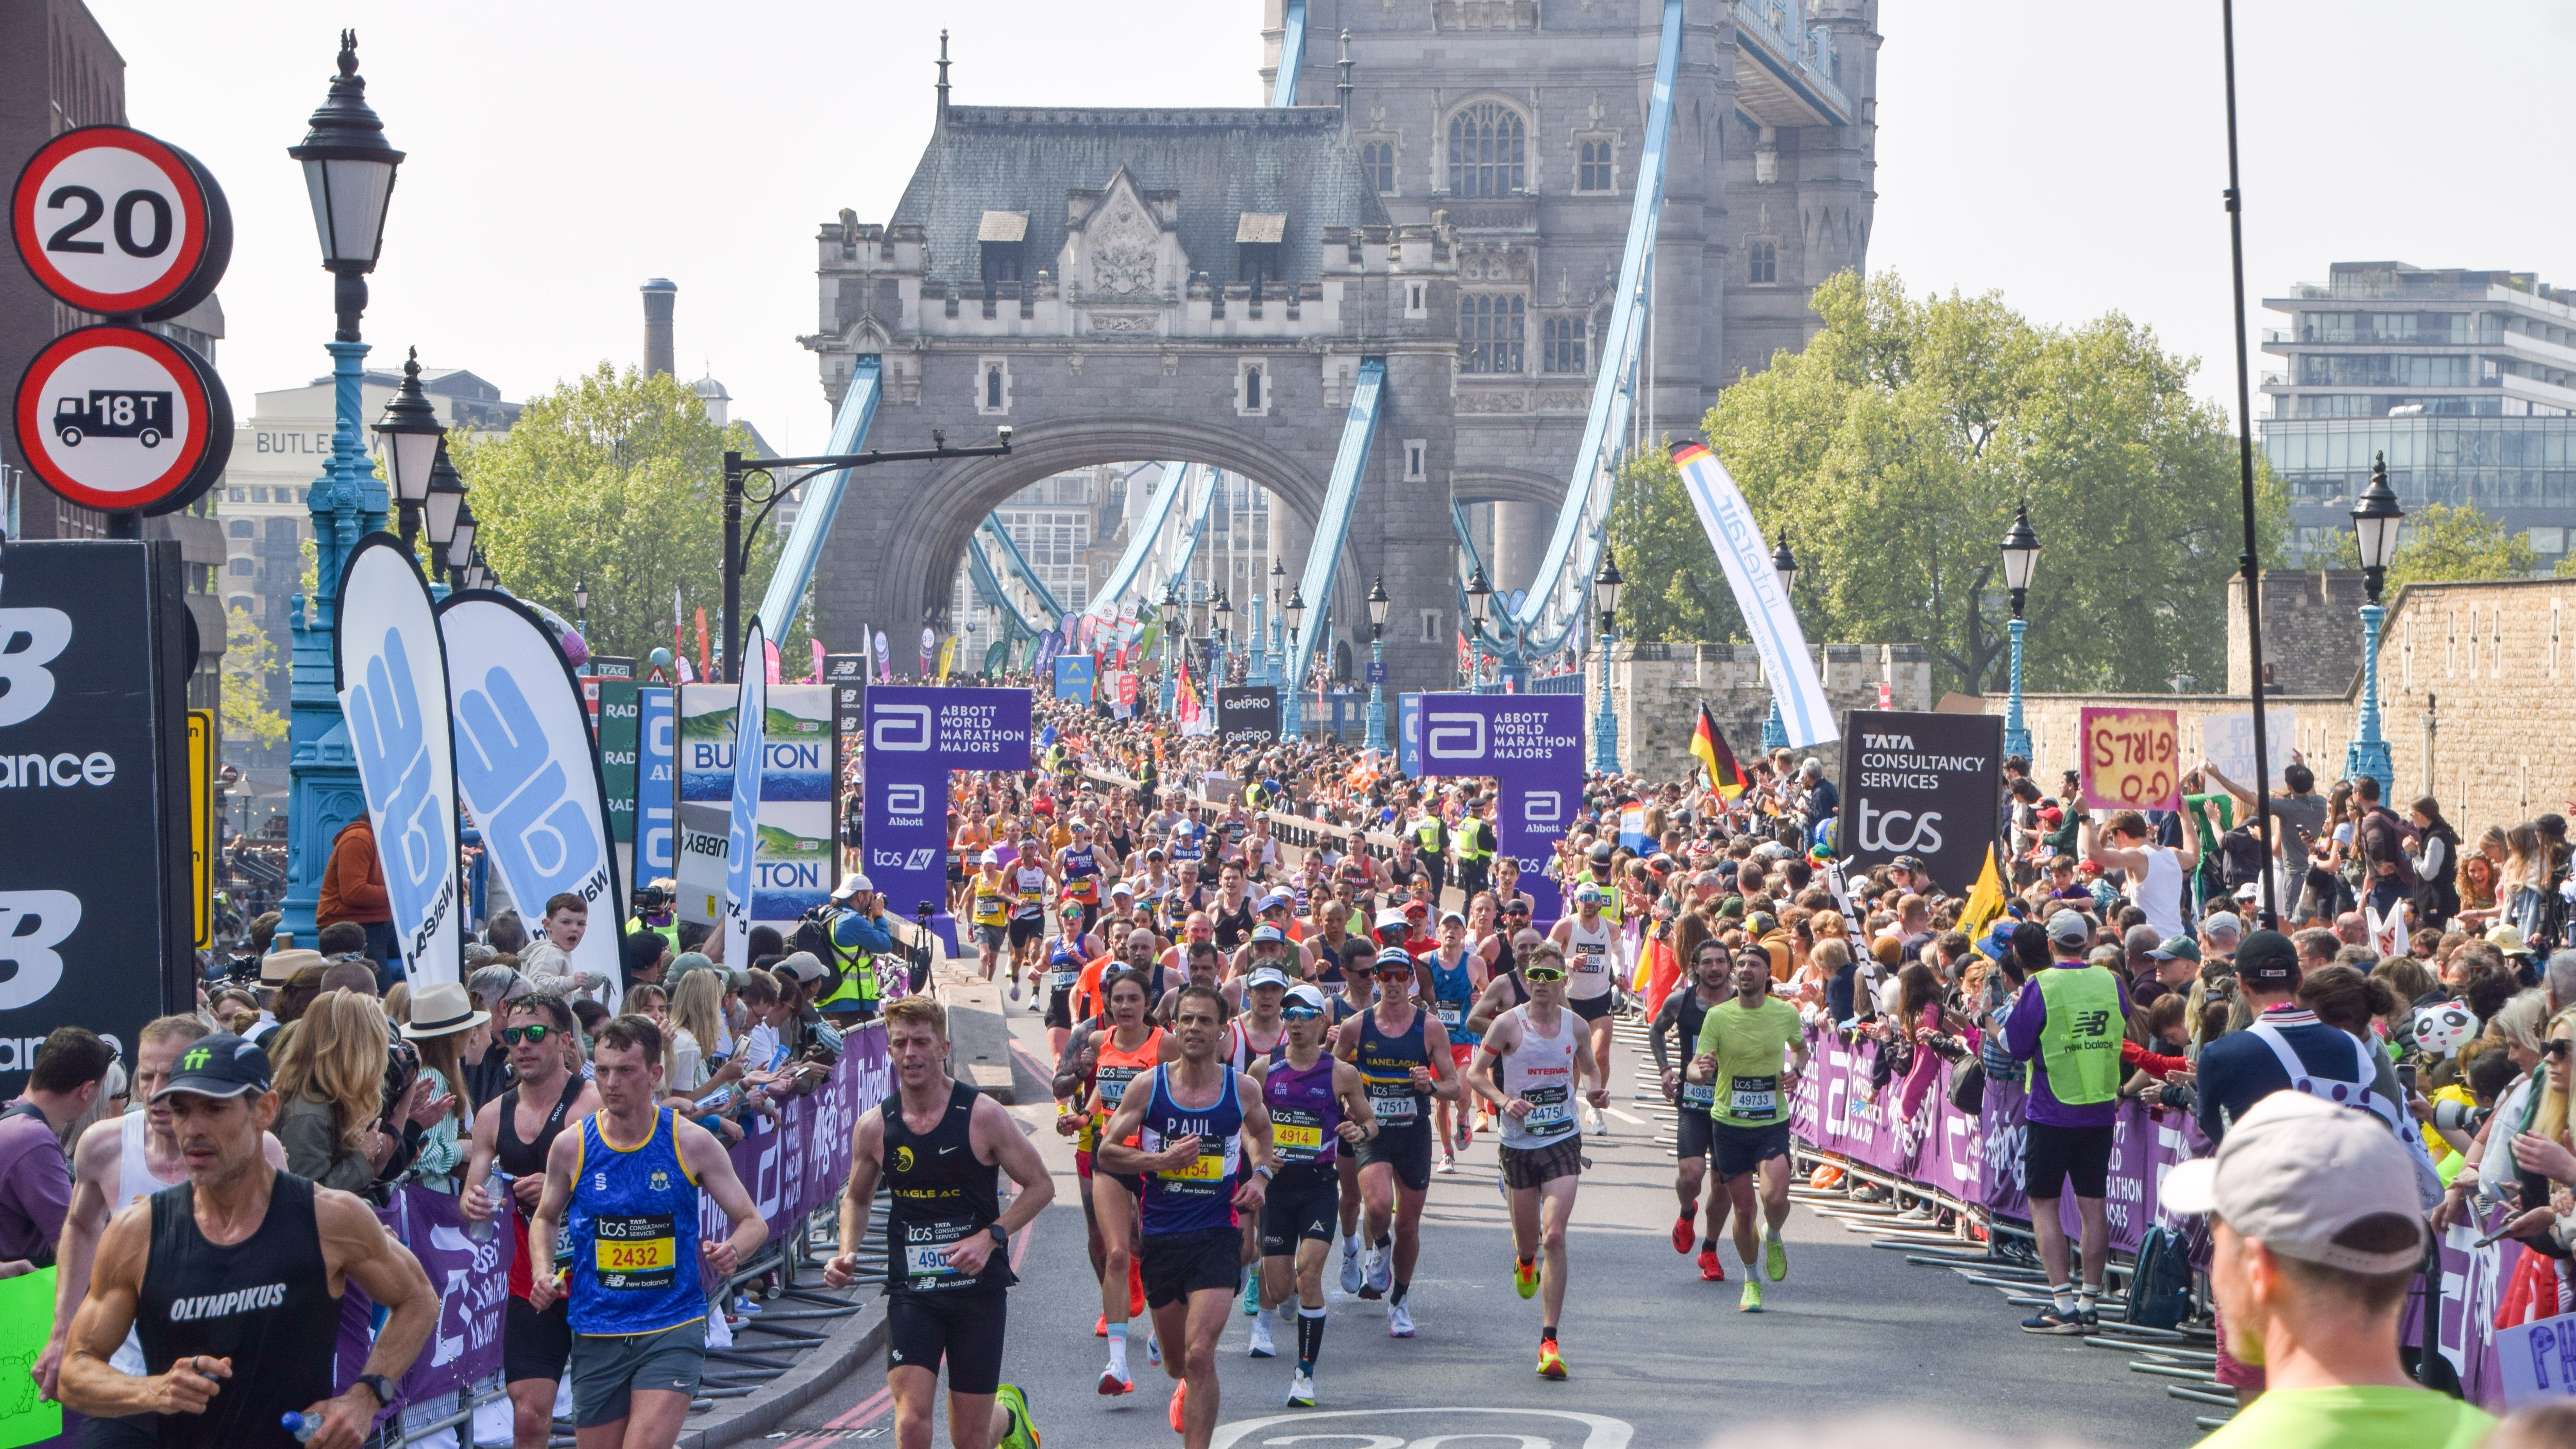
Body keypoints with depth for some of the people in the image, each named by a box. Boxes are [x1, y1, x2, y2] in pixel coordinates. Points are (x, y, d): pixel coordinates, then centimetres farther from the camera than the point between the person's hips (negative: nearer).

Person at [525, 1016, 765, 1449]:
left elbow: (754, 1223, 2)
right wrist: (543, 1274, -2)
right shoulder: (572, 1146, -1)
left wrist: (732, 1251, -20)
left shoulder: (691, 1143, -5)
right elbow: (546, 1219, 17)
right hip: (597, 1334, 3)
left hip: (673, 1328, -3)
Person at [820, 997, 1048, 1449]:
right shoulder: (874, 1127, -1)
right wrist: (847, 1253, -2)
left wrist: (990, 1238, -15)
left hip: (978, 1289, -1)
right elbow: (856, 1199, 17)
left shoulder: (982, 1115, -8)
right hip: (910, 1291, 1)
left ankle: (1009, 1410, 43)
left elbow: (1040, 1186, -1)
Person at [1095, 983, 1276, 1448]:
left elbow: (1262, 1133, 22)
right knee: (1176, 1360, 17)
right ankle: (1185, 1386, 54)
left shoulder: (1244, 1090, 0)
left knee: (1200, 1353, -18)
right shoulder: (1147, 1087, -3)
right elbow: (1106, 1152, -1)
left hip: (1217, 1235, -2)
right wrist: (1162, 1159, -16)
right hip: (1160, 1234, 2)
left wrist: (1261, 1175, 2)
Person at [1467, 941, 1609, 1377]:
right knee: (1527, 1238, 12)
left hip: (1563, 1141, 0)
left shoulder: (1576, 1026, 3)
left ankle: (1549, 1341, -14)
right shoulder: (1508, 1024, -6)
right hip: (1519, 1143, 0)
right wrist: (1503, 1101, -20)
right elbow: (1475, 1072, -3)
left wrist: (1600, 1090, -2)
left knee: (1554, 1236, -14)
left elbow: (1590, 1069, 20)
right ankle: (1524, 1261, 54)